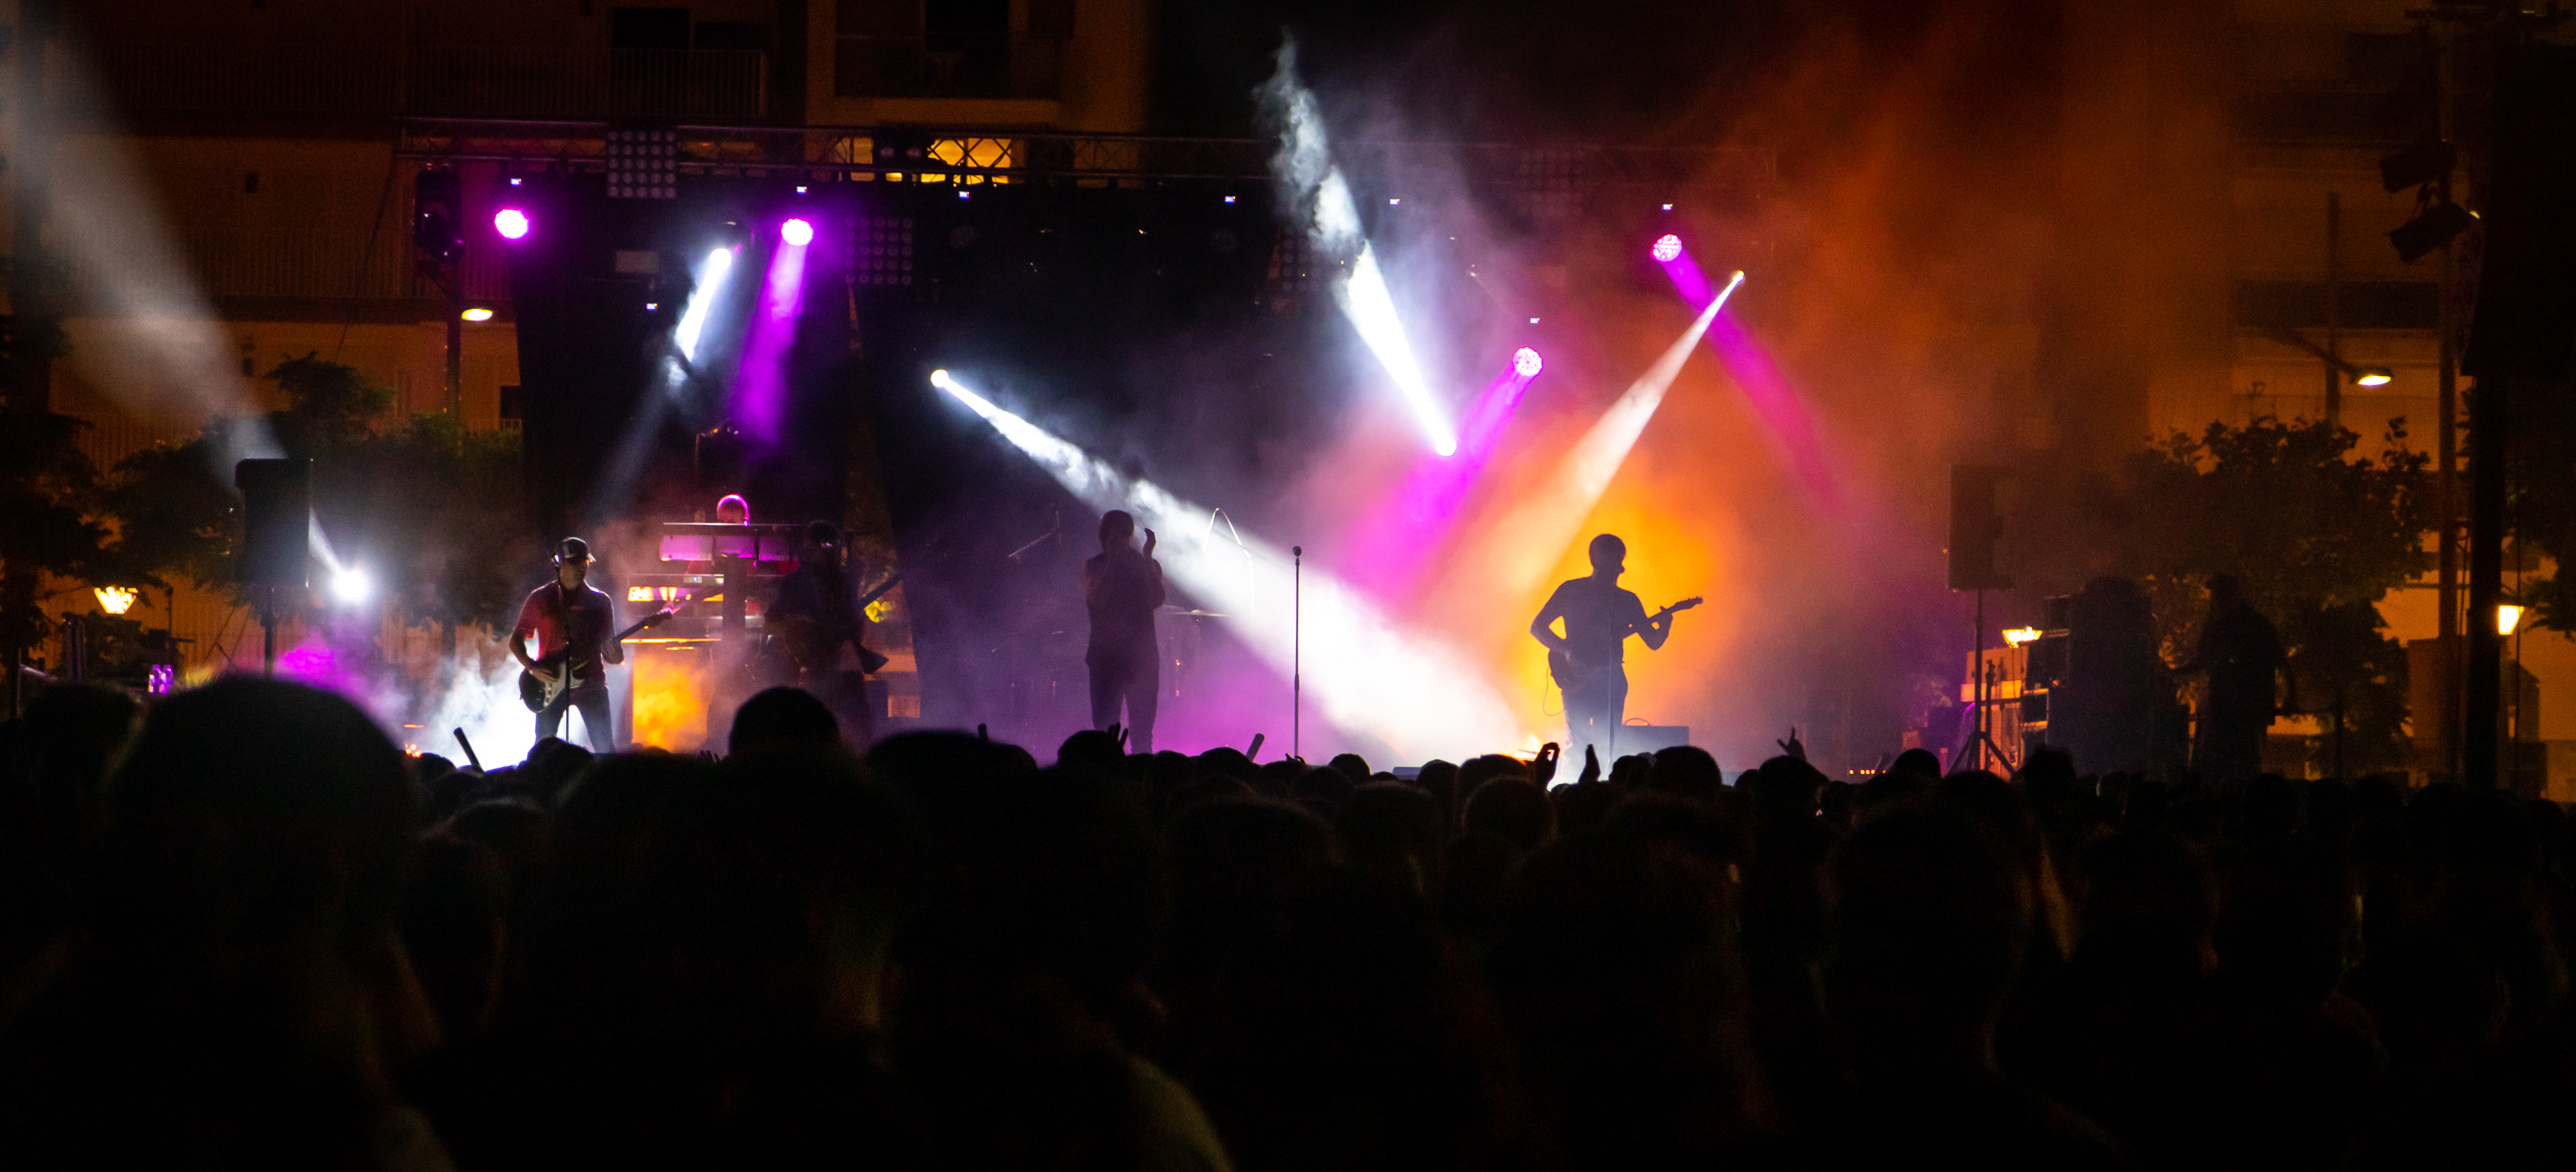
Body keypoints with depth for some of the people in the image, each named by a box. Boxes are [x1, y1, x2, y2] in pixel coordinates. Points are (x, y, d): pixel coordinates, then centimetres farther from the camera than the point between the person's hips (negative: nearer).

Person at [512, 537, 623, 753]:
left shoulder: (600, 601, 11)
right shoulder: (540, 599, 6)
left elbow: (608, 648, 12)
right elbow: (516, 640, 8)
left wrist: (615, 655, -12)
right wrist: (532, 667, -9)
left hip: (590, 681, 1)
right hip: (550, 682, -1)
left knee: (605, 747, -6)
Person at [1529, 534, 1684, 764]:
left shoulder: (1627, 600, 14)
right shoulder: (1571, 591, 5)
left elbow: (1653, 642, 11)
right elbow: (1537, 627, 4)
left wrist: (1665, 626, -12)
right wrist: (1566, 650, -11)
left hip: (1612, 679, 3)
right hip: (1577, 678, -3)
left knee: (1610, 748, -4)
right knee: (1577, 741, -12)